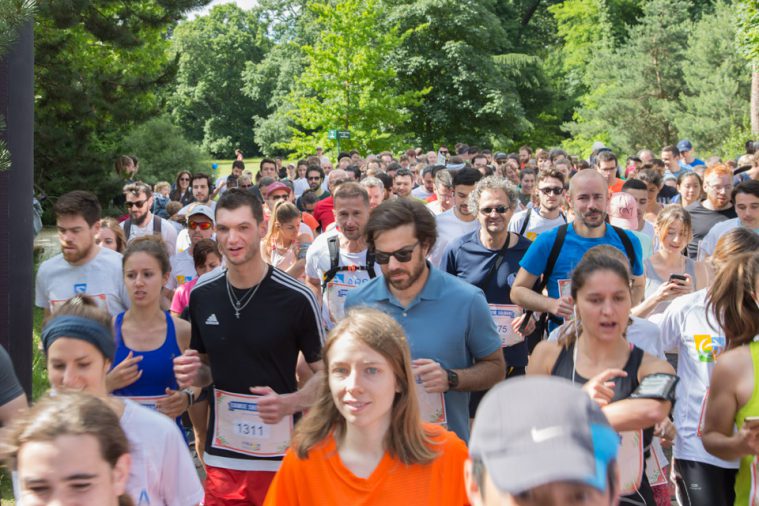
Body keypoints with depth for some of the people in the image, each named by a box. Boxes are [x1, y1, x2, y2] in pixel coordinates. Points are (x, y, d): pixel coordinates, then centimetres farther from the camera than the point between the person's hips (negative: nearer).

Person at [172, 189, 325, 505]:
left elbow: (325, 373, -4)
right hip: (221, 456, 3)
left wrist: (289, 403, -21)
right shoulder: (202, 295, 2)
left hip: (282, 455, -3)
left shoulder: (296, 298, -11)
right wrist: (193, 375, -6)